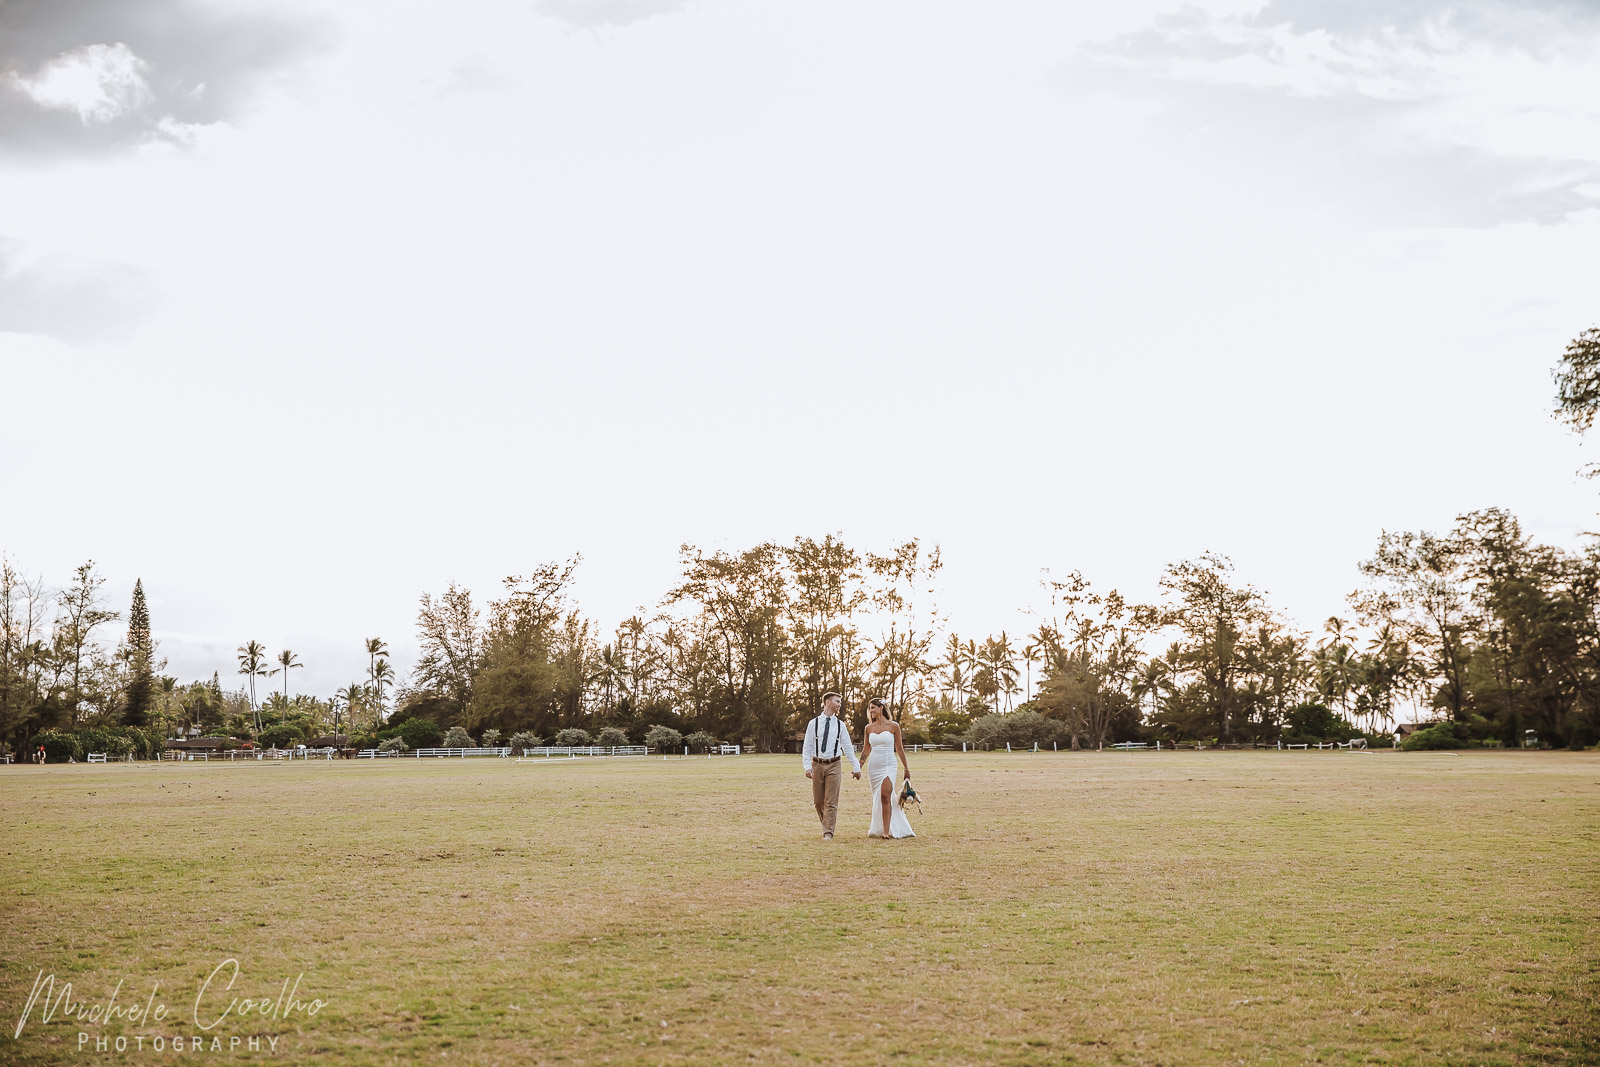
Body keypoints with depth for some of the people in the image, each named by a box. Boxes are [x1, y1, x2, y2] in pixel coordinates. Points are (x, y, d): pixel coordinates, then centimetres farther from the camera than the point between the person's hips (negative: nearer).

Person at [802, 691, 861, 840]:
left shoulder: (840, 725, 6)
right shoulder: (813, 724, 3)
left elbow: (848, 747, 8)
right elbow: (807, 747, 2)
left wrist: (856, 767, 5)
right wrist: (807, 766, -10)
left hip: (834, 765, 0)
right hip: (817, 765, 0)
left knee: (831, 801, -6)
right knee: (818, 801, 9)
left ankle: (828, 833, -4)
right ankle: (825, 824, 30)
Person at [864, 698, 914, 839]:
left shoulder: (893, 726, -1)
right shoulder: (869, 728, 8)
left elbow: (899, 749, 6)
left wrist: (906, 769, 10)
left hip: (888, 765, -4)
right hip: (873, 766, 4)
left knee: (885, 796, -18)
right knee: (877, 797, 8)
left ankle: (886, 831, -18)